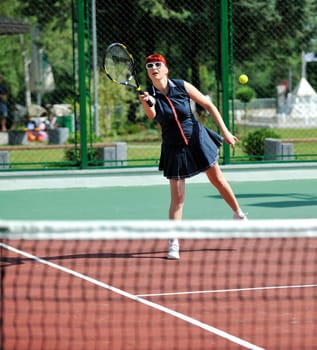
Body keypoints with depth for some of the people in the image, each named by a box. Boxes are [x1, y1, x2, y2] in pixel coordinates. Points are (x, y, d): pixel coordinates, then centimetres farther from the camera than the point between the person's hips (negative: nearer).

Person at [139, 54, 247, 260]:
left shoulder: (182, 86, -12)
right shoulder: (149, 95, -12)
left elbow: (209, 106, -4)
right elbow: (151, 115, -33)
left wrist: (225, 131, -7)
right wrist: (147, 103, -56)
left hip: (198, 140, 1)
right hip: (174, 149, -1)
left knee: (217, 179, 16)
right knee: (177, 197, -4)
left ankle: (239, 215, 40)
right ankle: (174, 244, 0)